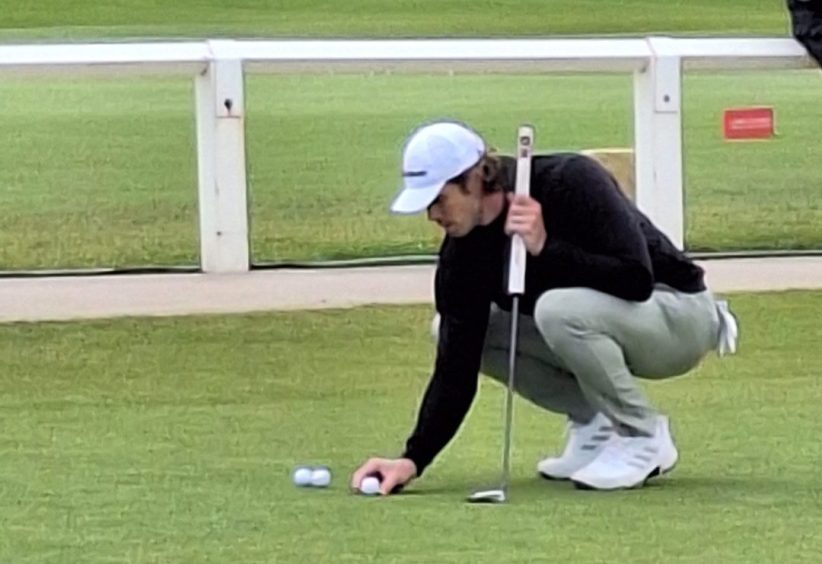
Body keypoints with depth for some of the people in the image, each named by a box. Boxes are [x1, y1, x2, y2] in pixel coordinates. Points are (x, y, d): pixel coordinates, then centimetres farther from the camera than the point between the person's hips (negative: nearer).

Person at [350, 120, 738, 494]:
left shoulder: (571, 183, -27)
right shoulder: (462, 251, -10)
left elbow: (636, 280, -33)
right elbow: (456, 365, -12)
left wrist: (546, 248, -38)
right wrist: (414, 458, -22)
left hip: (679, 316, -7)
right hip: (592, 326, 7)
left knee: (560, 309, -36)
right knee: (451, 331, -5)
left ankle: (644, 437, -14)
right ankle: (593, 422, 4)